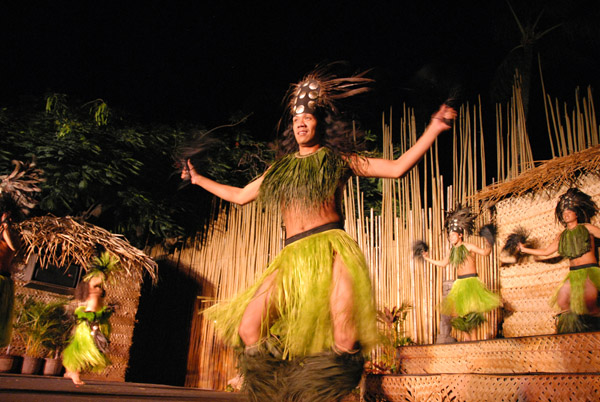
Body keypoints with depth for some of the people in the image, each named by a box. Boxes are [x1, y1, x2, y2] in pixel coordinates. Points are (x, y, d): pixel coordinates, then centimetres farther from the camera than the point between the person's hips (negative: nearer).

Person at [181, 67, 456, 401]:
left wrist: (434, 128, -1)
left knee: (344, 345, -21)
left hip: (332, 251, -4)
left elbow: (398, 168, 6)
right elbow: (239, 196, 33)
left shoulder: (339, 160, 12)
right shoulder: (280, 168, 22)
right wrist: (198, 179, 38)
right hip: (292, 257, 4)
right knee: (248, 331, -10)